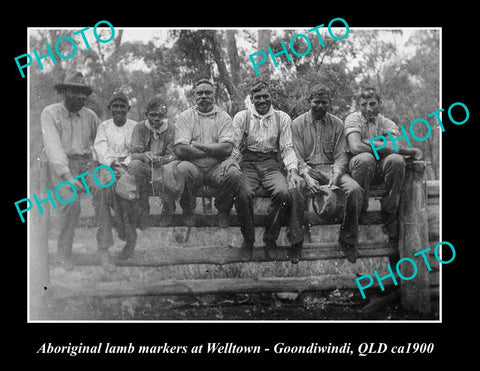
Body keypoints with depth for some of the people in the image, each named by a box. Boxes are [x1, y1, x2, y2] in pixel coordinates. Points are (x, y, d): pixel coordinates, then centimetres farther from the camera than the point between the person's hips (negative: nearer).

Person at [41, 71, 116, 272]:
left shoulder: (90, 116, 11)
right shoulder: (50, 113, -2)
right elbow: (53, 147, -16)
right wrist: (67, 176, -29)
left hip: (88, 162, 3)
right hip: (62, 165, -3)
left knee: (102, 187, -30)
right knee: (71, 202, -30)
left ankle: (103, 249, -24)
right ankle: (64, 250, -5)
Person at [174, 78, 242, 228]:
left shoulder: (224, 117, 8)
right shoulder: (185, 117, 7)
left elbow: (227, 148, -8)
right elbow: (180, 150, -8)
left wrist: (197, 145, -8)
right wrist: (214, 151, -7)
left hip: (217, 167, 1)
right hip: (194, 166, 0)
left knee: (233, 173, -30)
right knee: (182, 169, -33)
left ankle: (223, 211, -1)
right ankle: (188, 212, -6)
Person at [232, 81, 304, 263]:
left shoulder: (282, 118, 13)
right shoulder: (242, 117, 11)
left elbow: (287, 148, 8)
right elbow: (233, 145, 5)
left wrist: (293, 171, -10)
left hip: (272, 164, 1)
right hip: (248, 163, -1)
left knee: (284, 193, -30)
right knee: (243, 194, -32)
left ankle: (270, 240, -12)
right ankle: (248, 240, -10)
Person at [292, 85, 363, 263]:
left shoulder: (337, 124, 12)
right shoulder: (298, 123, 6)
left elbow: (341, 155, 4)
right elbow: (297, 156, -2)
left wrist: (336, 176, -16)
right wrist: (307, 177, -20)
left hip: (331, 168, 2)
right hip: (306, 169, -2)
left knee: (355, 189, -28)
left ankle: (347, 239, -13)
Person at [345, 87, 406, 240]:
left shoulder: (386, 123, 8)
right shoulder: (353, 119, -1)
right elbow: (355, 147, -19)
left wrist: (367, 142, -13)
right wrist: (383, 147, -11)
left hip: (381, 169, 3)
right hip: (358, 167, -3)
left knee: (397, 160, -28)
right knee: (365, 158, -36)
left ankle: (389, 214, -17)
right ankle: (360, 210, -17)